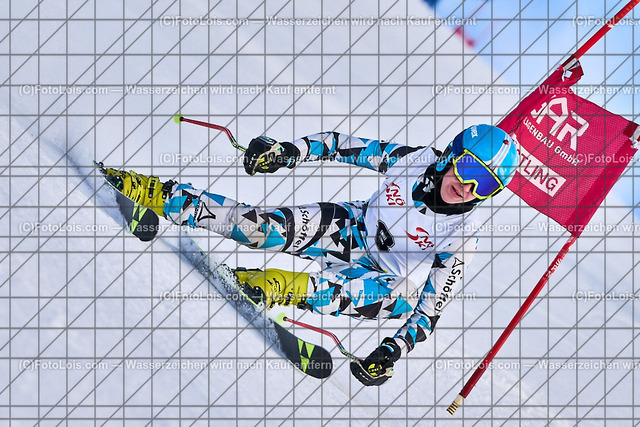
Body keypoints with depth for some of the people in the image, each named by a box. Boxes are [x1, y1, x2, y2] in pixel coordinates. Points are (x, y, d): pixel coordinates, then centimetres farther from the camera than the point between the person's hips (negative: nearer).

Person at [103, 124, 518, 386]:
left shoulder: (460, 240, -20)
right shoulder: (417, 159, -13)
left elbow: (432, 306, -19)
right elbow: (354, 146, -4)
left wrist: (394, 350, -31)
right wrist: (291, 151, -14)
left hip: (383, 275, -2)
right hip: (353, 228, 3)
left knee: (401, 296, -39)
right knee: (267, 227, -17)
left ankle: (287, 286, -47)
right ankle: (162, 195, -10)